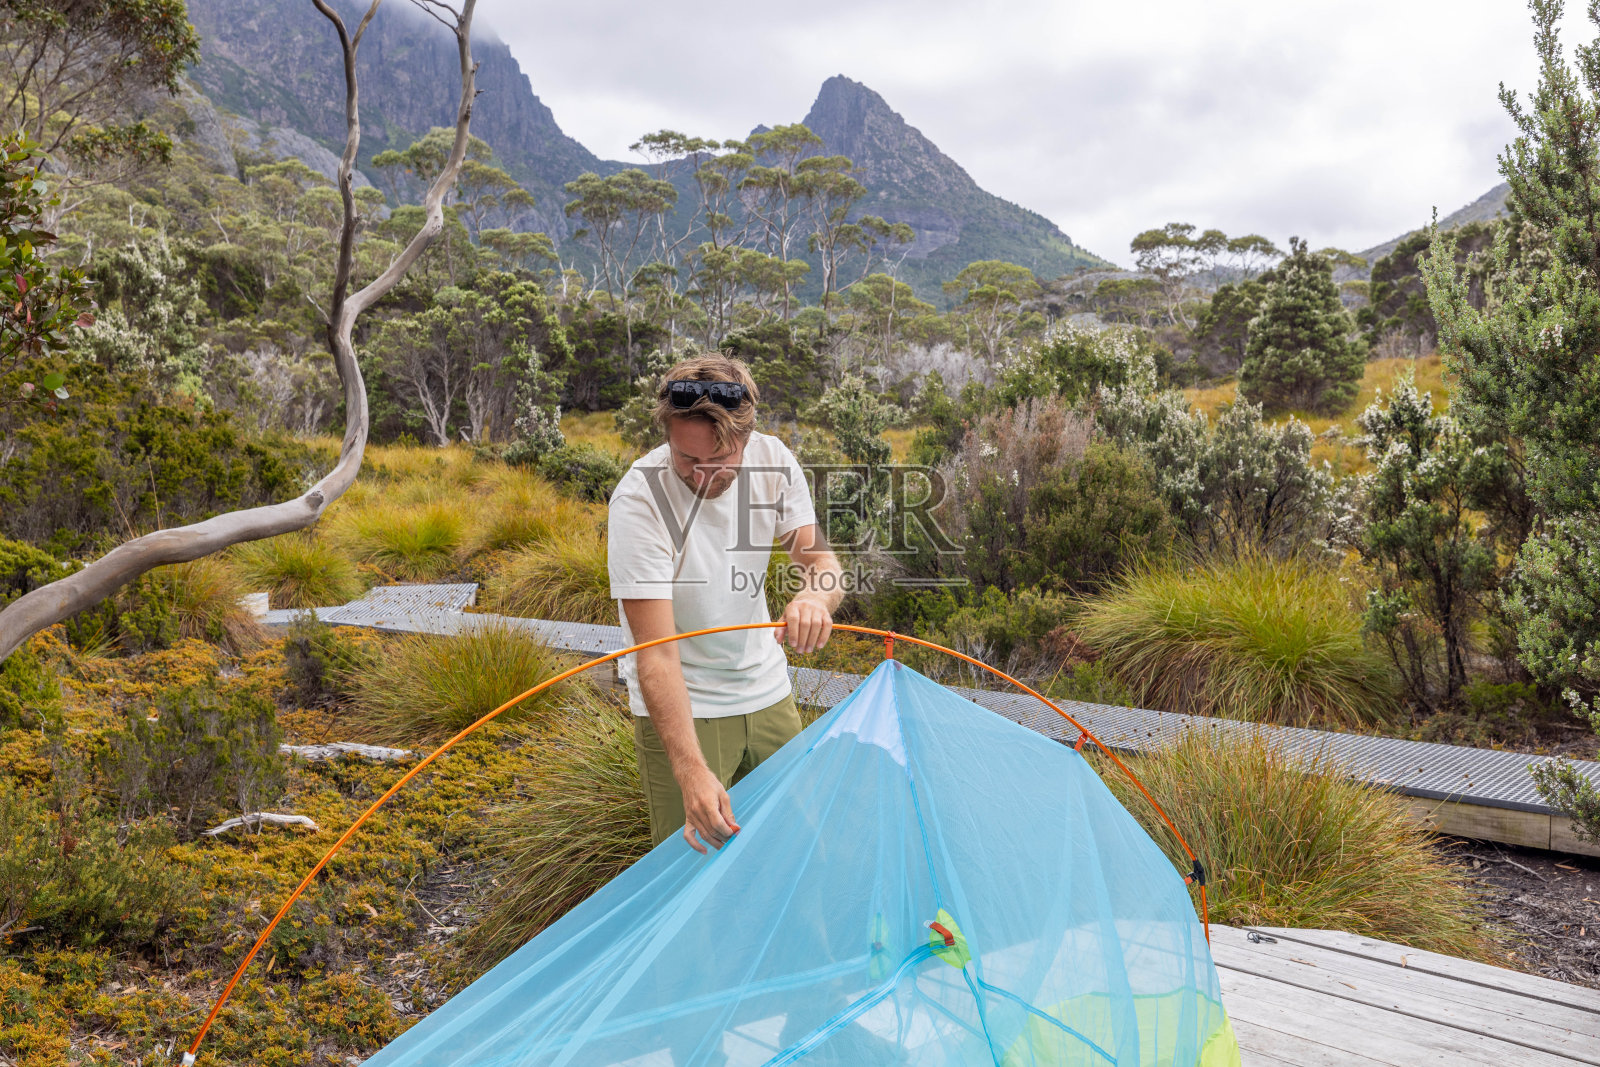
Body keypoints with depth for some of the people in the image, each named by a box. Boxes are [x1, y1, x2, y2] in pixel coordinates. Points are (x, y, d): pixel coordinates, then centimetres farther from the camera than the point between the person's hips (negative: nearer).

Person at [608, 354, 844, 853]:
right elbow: (657, 654, -31)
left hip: (768, 692, 5)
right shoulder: (639, 501, -28)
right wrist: (691, 769, -41)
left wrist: (814, 595, -36)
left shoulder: (773, 459, -13)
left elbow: (820, 557, -10)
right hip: (681, 705, -5)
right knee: (694, 854, -3)